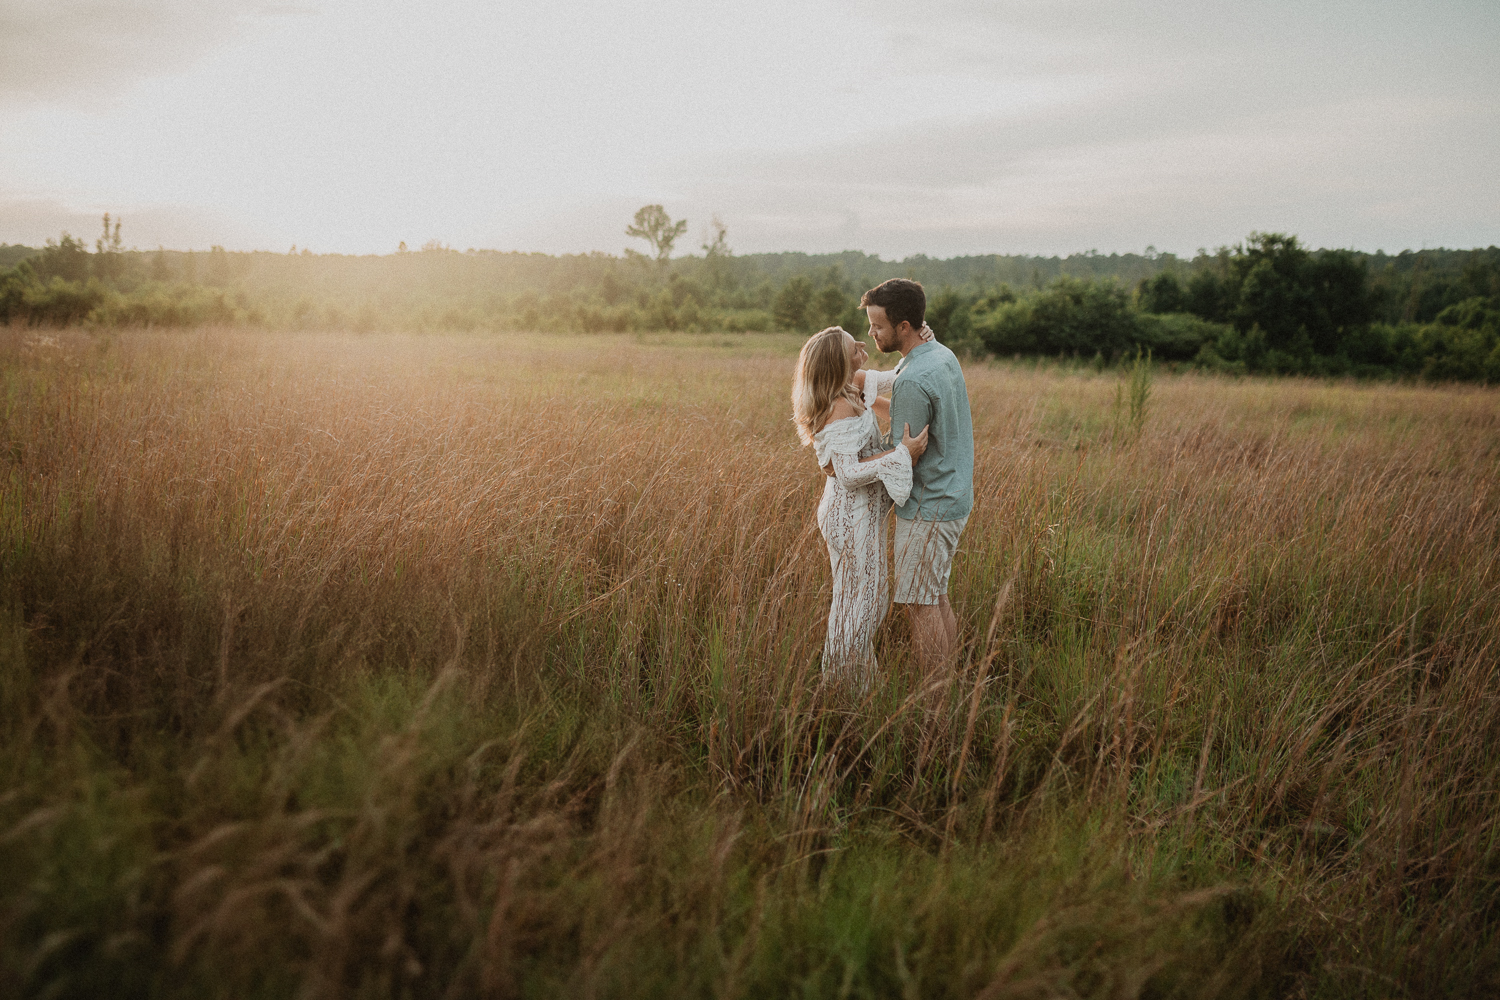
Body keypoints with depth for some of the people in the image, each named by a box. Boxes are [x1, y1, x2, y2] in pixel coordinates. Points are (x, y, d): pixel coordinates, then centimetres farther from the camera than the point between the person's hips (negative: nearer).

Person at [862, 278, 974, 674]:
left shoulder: (912, 381, -23)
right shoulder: (944, 356, 6)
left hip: (927, 507, -9)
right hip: (953, 498, 9)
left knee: (919, 604, -1)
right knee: (936, 597, 16)